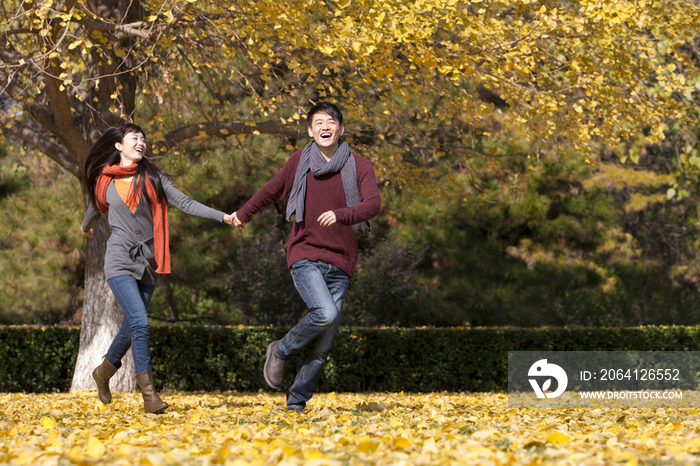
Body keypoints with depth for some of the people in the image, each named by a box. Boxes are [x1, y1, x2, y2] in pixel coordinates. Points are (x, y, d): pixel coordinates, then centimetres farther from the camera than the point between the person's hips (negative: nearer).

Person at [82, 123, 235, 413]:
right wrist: (86, 227, 43)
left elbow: (184, 203, -1)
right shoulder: (105, 180, 3)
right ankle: (149, 395, -18)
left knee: (131, 327, 12)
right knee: (140, 323, -18)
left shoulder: (152, 177, 5)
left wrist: (222, 217, -10)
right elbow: (96, 207, 24)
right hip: (120, 261, -3)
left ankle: (104, 372, 38)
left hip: (146, 263, 3)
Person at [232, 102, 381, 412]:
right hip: (305, 256, -1)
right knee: (324, 313, -26)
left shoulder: (359, 167, 2)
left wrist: (340, 214, -32)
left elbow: (373, 205, -14)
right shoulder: (300, 162, 6)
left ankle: (296, 401, 14)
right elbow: (272, 190, 23)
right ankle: (280, 351, -2)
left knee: (324, 345, 0)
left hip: (340, 263, 1)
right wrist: (244, 214, 37)